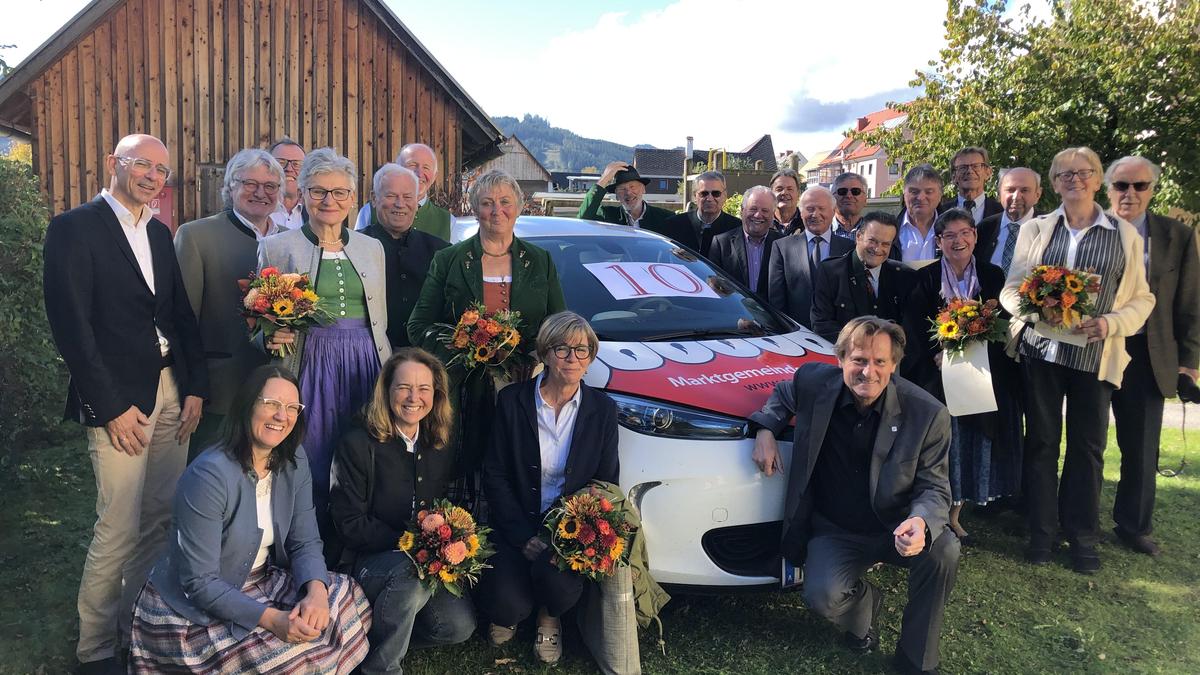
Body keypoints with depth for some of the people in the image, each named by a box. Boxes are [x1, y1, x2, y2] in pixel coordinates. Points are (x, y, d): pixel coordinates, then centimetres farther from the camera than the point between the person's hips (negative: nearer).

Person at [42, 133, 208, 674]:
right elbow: (71, 326, -11)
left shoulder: (159, 232, 15)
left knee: (161, 519, 8)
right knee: (118, 528, -2)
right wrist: (111, 406, -13)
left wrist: (195, 386, 7)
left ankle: (138, 626, 24)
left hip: (171, 390, 6)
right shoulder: (73, 229, -5)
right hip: (120, 398, -6)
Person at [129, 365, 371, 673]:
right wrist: (271, 619, -34)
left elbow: (305, 542, -4)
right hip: (196, 606, -7)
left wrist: (316, 591, -26)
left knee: (349, 597, -9)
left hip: (263, 582, 7)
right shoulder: (209, 475, -25)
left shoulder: (294, 462, -4)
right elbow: (199, 582, -24)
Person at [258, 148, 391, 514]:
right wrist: (272, 337, -15)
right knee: (310, 468, 0)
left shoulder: (372, 247, 12)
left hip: (365, 367, 3)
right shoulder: (276, 247, 3)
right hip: (309, 369, -2)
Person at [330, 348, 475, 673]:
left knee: (459, 626, -19)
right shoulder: (358, 444, -8)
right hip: (368, 561, -4)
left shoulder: (440, 447, 7)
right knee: (413, 572, -36)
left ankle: (385, 631, 8)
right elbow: (350, 523, -11)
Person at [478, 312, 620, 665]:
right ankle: (512, 613, 18)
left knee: (559, 584, -30)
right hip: (517, 526, 0)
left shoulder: (603, 410, -2)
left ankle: (549, 616, 10)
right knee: (504, 604, -23)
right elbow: (495, 477, -4)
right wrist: (524, 537, -15)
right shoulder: (512, 401, -5)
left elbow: (606, 483, 2)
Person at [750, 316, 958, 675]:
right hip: (834, 533, 0)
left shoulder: (928, 414, -15)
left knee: (943, 550, -31)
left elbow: (933, 488, -12)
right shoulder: (814, 382, -10)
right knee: (822, 596, -27)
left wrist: (921, 522, -36)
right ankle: (865, 601, 15)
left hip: (893, 529, 0)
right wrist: (765, 430, -6)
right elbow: (782, 394, 14)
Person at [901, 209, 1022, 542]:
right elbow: (914, 327, -5)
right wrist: (939, 355, -18)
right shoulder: (925, 278, 1)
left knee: (973, 442, 6)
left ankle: (954, 515, 21)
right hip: (937, 374, -2)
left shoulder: (992, 276, 7)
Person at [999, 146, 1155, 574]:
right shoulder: (1035, 229, 7)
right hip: (1041, 350, 0)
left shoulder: (1125, 235, 6)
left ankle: (1082, 536, 20)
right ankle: (1041, 531, 18)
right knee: (1041, 439, 7)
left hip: (1095, 356, 0)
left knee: (1088, 444, 6)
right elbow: (1011, 289, 5)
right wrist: (1036, 310, -15)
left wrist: (1110, 323, -14)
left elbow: (1141, 298, 5)